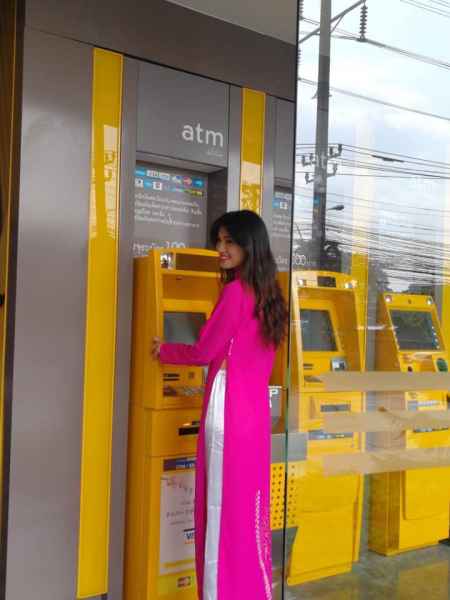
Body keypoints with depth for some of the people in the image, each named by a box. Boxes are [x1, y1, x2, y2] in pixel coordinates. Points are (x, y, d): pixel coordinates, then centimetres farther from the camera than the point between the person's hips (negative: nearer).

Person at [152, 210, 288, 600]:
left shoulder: (235, 290, -12)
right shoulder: (268, 294, 12)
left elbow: (205, 351, -7)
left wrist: (162, 351, 8)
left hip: (228, 406, -9)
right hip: (256, 407, 9)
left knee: (222, 505, 0)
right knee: (249, 503, 16)